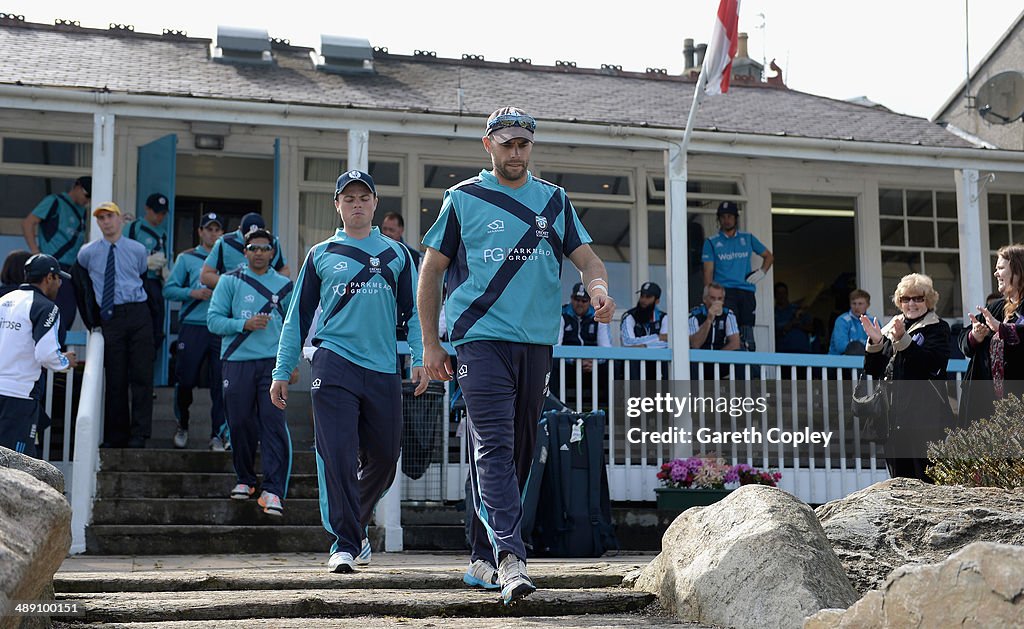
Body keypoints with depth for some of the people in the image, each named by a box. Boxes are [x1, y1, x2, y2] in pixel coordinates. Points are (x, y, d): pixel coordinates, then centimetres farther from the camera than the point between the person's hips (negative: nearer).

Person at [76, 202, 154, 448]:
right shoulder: (88, 253, 6)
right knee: (115, 379, 2)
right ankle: (116, 436, 11)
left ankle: (139, 434, -2)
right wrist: (89, 318, 14)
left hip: (138, 314, 0)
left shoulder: (138, 250, 6)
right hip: (110, 318, 0)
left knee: (141, 375, -5)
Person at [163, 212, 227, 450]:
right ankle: (182, 426, 24)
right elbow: (169, 289, 5)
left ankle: (218, 435, 1)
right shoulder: (187, 258, 12)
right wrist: (193, 293, -9)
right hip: (192, 326, -1)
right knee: (185, 380, 0)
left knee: (220, 384, -5)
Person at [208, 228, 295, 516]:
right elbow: (214, 320, 2)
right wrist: (244, 324, -13)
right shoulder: (229, 281, 7)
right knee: (240, 423, 3)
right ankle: (244, 479, 24)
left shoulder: (284, 285, 13)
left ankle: (273, 491, -14)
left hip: (273, 362, 0)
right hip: (237, 362, 0)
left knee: (274, 422, -11)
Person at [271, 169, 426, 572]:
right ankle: (345, 543, -6)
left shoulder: (397, 254, 15)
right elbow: (298, 315, 12)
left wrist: (420, 359, -2)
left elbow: (412, 311, 12)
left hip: (383, 370, 2)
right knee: (338, 455, -11)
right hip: (334, 362, -2)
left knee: (384, 457, 6)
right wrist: (282, 371, 7)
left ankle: (355, 525, 29)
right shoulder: (320, 255, 12)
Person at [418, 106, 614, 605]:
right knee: (494, 446, -16)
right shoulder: (462, 199, 6)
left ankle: (481, 559, 17)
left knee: (518, 451, 6)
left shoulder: (554, 201, 15)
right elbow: (431, 271, 8)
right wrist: (430, 343, 3)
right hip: (481, 339, -4)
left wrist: (599, 290, -11)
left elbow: (587, 259, 13)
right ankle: (509, 559, -25)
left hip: (537, 343, 4)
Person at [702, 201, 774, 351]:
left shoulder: (748, 238, 16)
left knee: (747, 337, 0)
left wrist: (762, 272, 6)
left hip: (747, 292, 3)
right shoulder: (711, 242, 9)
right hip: (725, 292, -3)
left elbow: (768, 256, 25)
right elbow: (708, 272, 3)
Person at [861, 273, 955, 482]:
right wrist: (875, 342, -2)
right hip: (894, 415, 5)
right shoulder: (891, 327, 18)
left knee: (928, 478, -10)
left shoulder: (937, 328, 4)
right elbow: (874, 371, 14)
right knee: (898, 478, 5)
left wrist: (902, 339, -22)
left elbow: (931, 362, -15)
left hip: (926, 415, -5)